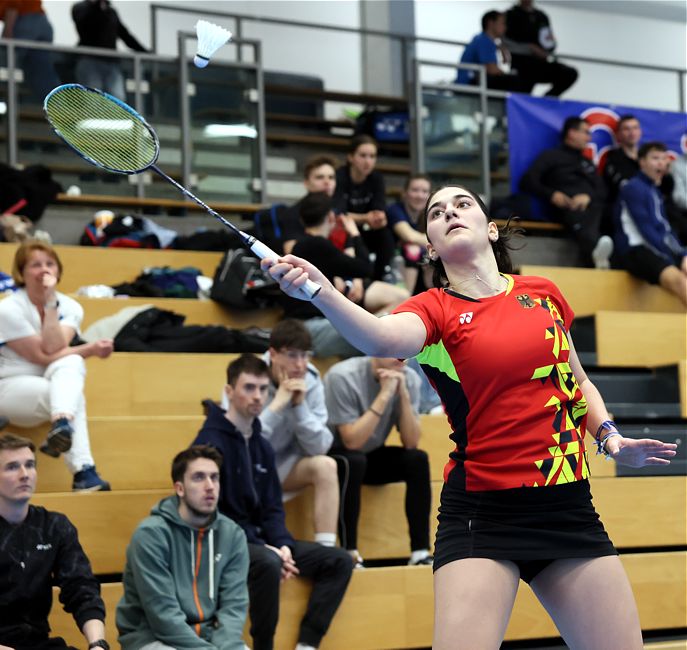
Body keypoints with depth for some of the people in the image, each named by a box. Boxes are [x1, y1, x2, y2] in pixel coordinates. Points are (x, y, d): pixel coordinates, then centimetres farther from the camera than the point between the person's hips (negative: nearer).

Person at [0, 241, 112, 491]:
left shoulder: (70, 307, 1)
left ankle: (61, 424, -57)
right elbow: (42, 356, -18)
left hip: (53, 387, 4)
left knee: (71, 362, -33)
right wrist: (91, 350, -16)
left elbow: (54, 347, -18)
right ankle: (83, 472, -50)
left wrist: (50, 302, -20)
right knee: (74, 396, -36)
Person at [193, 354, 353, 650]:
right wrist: (264, 548, -19)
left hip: (260, 540, 9)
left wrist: (283, 545, -6)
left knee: (339, 561, -3)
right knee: (268, 564, -38)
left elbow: (272, 508, 15)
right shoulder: (211, 442, -11)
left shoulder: (261, 446, 15)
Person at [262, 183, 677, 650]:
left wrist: (610, 437, 6)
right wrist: (320, 290, -45)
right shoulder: (434, 309, -2)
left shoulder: (543, 293, 8)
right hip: (483, 510, -3)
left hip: (570, 506, 3)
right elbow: (384, 339, -27)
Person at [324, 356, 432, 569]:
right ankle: (349, 554, -29)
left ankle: (420, 552, -15)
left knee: (417, 459, -18)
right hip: (333, 455, -5)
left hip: (371, 456, 5)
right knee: (354, 461, -35)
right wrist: (385, 394, -32)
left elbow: (411, 443, -15)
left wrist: (403, 394, -25)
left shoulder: (409, 378, -10)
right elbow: (352, 441, -31)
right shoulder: (343, 376, -25)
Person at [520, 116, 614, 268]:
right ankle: (596, 249, -74)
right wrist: (551, 194, -10)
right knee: (577, 218, -40)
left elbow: (602, 192, 20)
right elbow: (527, 181, 7)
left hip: (590, 204, 4)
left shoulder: (588, 163, 36)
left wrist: (589, 196, -5)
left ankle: (597, 256, -65)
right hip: (568, 205, -4)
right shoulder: (552, 156, 21)